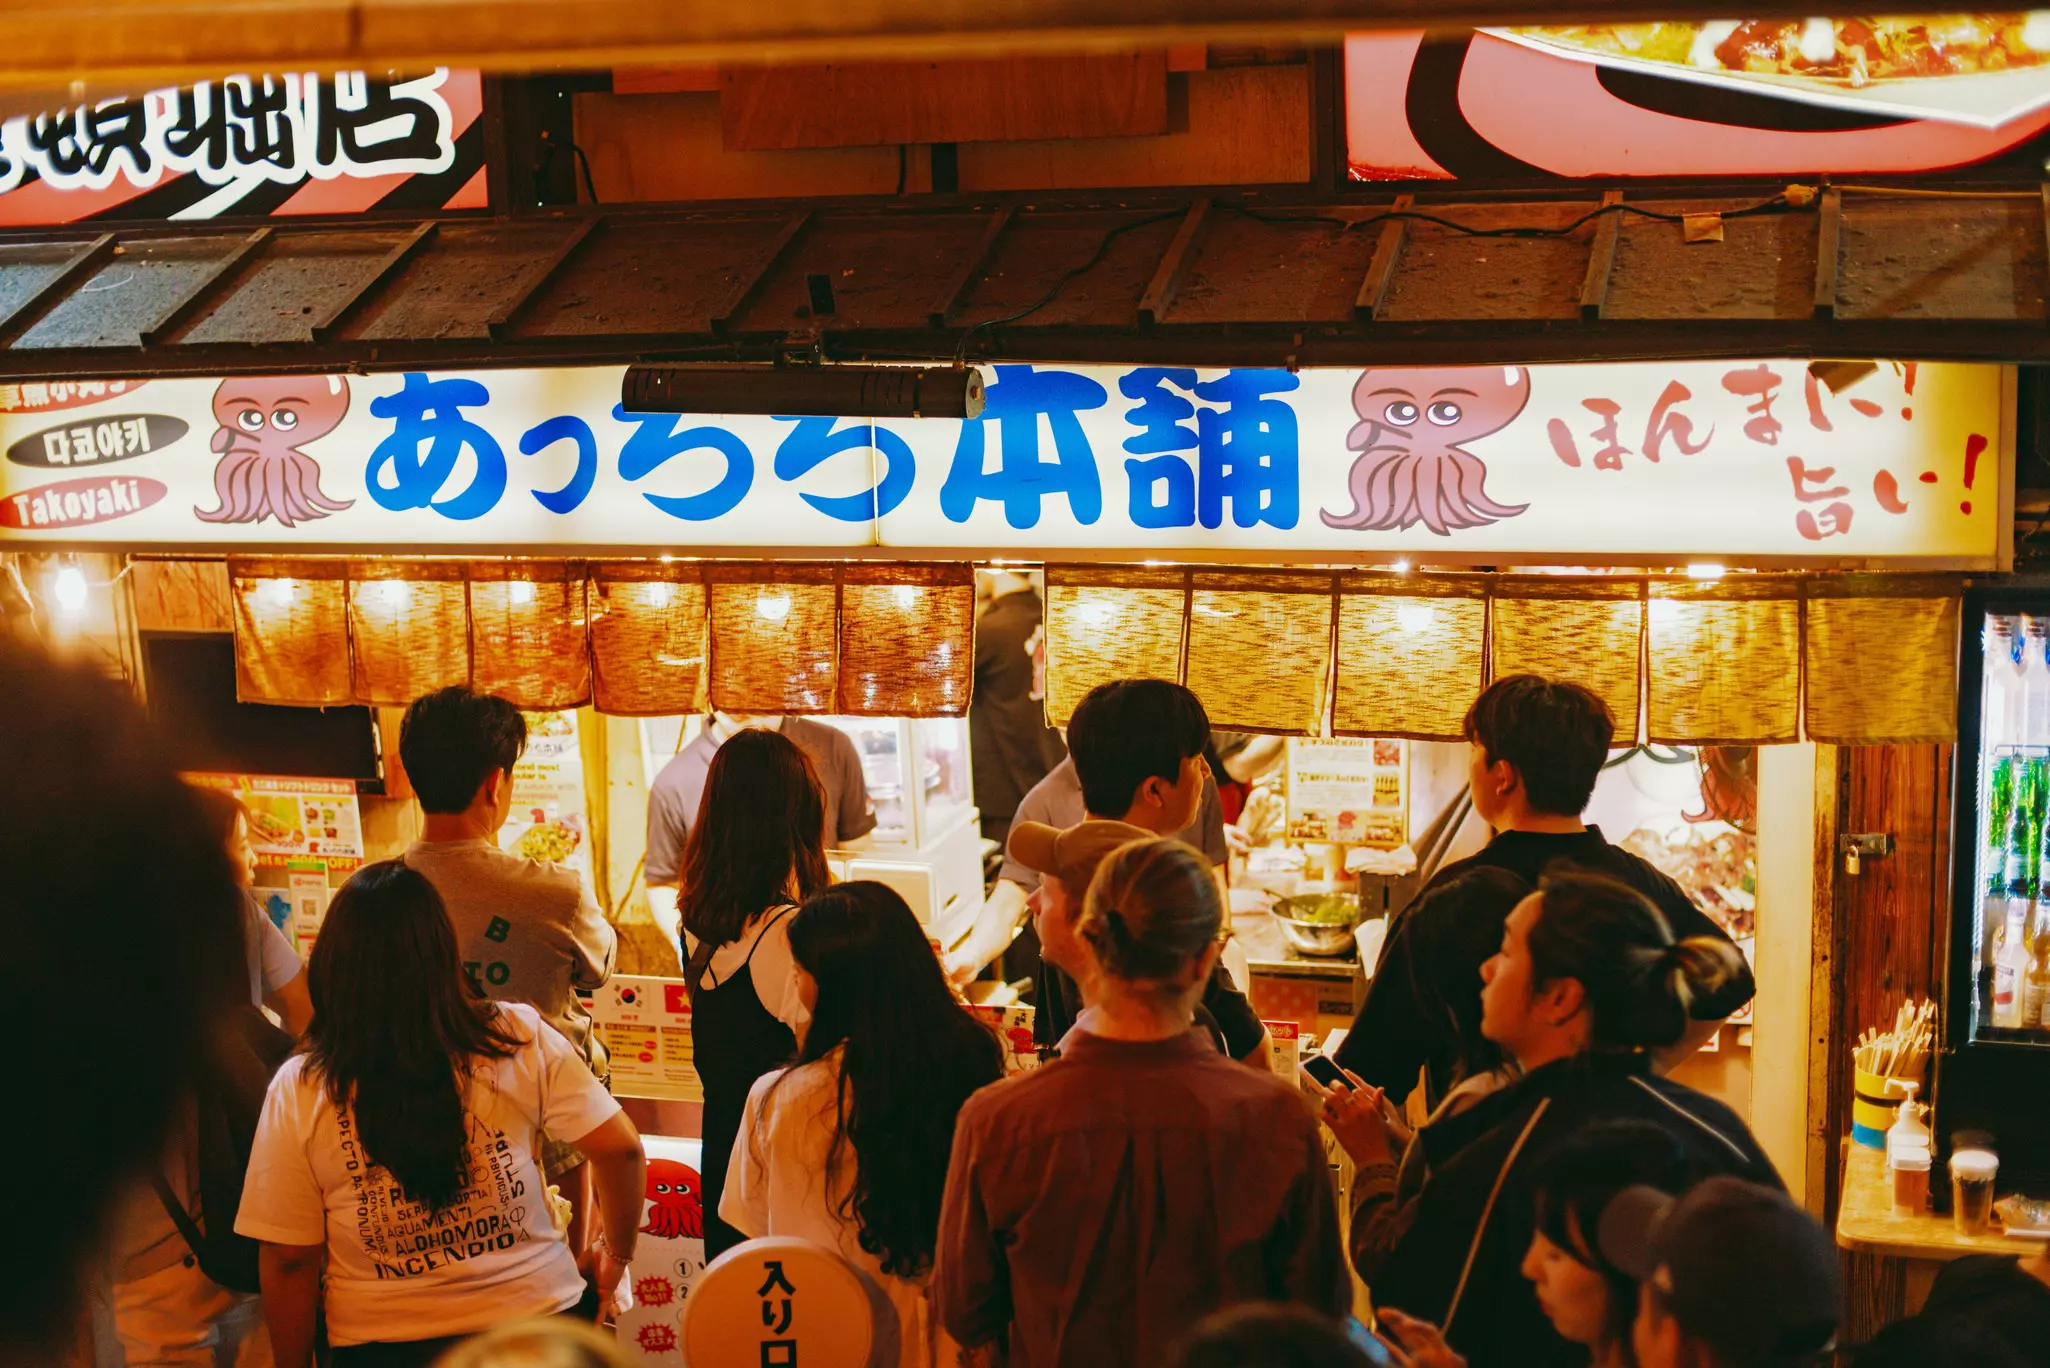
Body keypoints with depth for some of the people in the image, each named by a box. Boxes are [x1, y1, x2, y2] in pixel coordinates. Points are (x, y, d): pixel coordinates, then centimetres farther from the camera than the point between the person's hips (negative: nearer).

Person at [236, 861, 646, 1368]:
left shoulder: (299, 1092, -11)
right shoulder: (520, 1040, -12)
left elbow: (289, 1262, -8)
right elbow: (619, 1149, -10)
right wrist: (617, 1255, 7)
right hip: (534, 1315, 1)